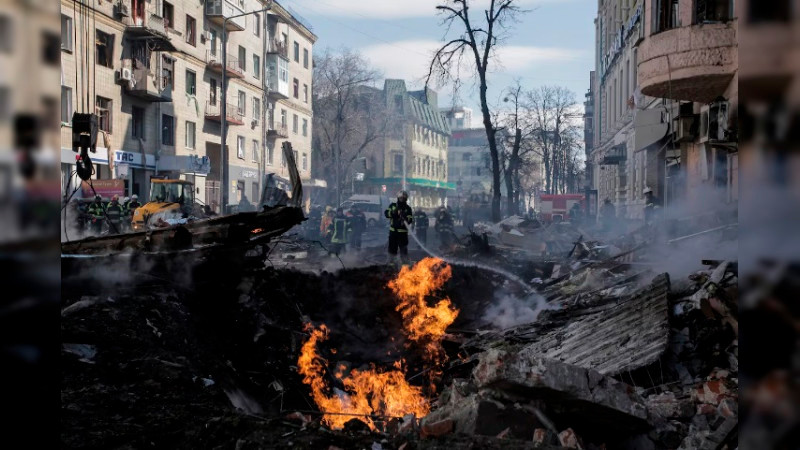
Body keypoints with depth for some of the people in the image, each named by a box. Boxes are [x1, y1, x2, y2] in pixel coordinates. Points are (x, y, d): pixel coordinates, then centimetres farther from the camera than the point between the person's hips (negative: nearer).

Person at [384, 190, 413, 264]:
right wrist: (393, 212, -20)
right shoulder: (393, 205, 8)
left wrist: (405, 217, -28)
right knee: (392, 248, 12)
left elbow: (410, 220, -7)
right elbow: (386, 213, -3)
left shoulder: (408, 208, 1)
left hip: (402, 231, -3)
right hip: (393, 230, 3)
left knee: (404, 249, -3)